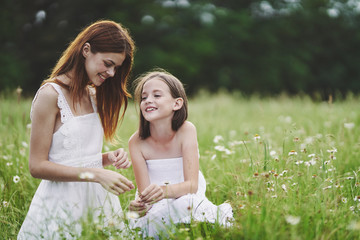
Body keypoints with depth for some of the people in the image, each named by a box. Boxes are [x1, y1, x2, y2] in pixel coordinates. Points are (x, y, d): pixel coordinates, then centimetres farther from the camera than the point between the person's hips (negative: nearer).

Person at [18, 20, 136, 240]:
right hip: (63, 203, -7)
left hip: (98, 198, 7)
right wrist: (96, 174, -22)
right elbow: (37, 166, -15)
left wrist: (110, 158, -4)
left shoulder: (93, 96, 11)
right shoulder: (51, 94, -12)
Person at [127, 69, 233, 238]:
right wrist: (140, 204, -40)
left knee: (184, 205, -36)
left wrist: (165, 190, -44)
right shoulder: (137, 142, -13)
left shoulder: (186, 130, -16)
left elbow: (192, 185, -22)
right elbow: (144, 191, -15)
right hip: (156, 205, 1)